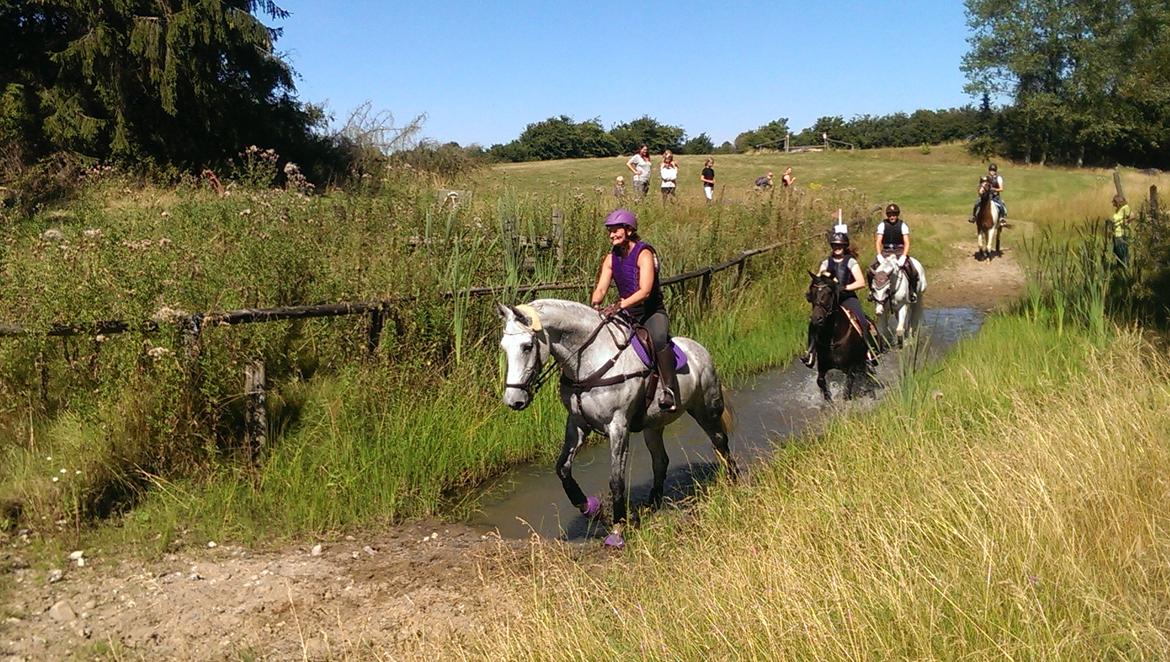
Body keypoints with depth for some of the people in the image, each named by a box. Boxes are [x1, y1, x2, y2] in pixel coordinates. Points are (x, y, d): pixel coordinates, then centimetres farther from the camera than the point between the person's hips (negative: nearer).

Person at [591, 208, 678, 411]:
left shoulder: (644, 254, -15)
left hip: (652, 312, -7)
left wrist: (620, 305, -39)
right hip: (626, 314, 7)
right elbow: (600, 289, 0)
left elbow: (645, 291, -26)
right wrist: (595, 305, -24)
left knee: (659, 339, -36)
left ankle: (670, 391, -35)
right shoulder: (611, 258, 6)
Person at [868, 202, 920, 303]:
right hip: (885, 251, 1)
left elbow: (907, 243, -8)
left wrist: (903, 257, -24)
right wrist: (879, 255, -22)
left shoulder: (903, 225, -2)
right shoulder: (882, 225, 1)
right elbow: (878, 242, -5)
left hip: (899, 251, -1)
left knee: (913, 272, -24)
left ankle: (913, 292, -1)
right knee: (870, 271, -19)